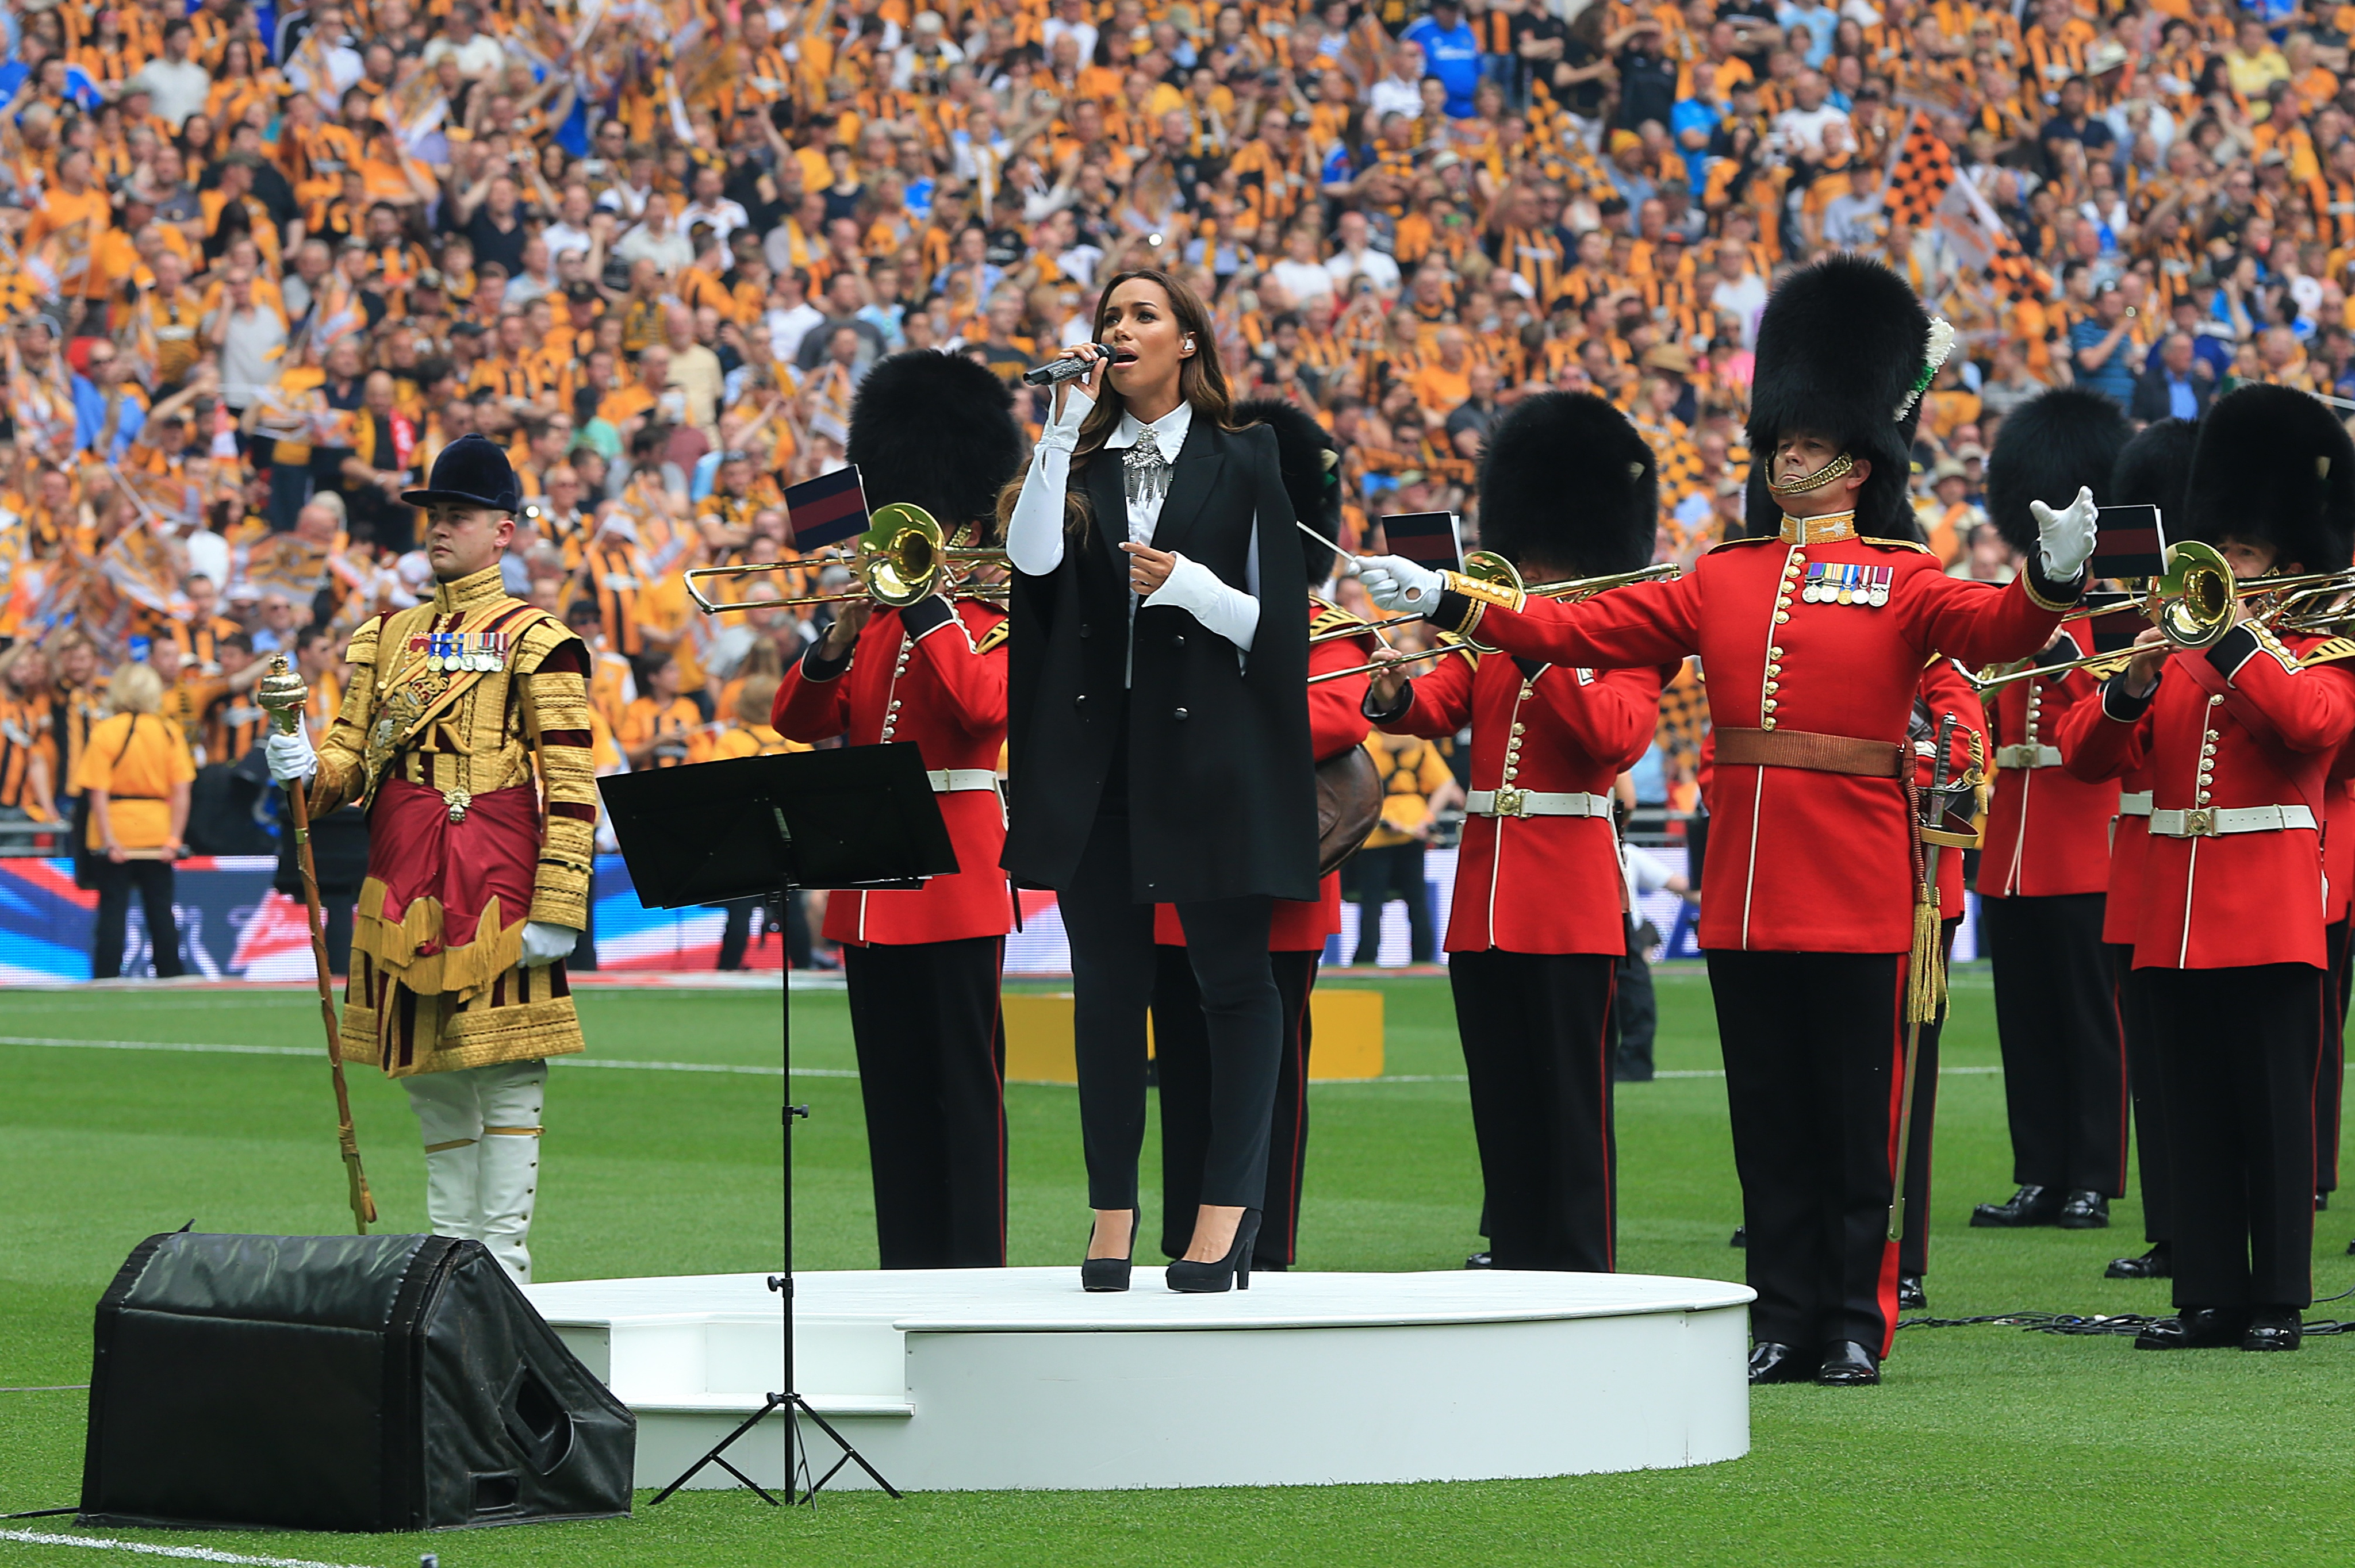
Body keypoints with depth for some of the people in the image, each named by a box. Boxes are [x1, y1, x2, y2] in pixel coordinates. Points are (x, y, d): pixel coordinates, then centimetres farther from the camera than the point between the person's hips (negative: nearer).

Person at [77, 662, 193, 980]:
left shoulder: (104, 732, -8)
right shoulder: (170, 732, 0)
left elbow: (98, 792, -13)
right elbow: (181, 791, -4)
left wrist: (108, 839, -14)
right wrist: (174, 838, -3)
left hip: (116, 835, -2)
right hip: (157, 833, 2)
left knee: (113, 913, -1)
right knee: (161, 912, 9)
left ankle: (105, 982, -5)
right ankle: (170, 980, 11)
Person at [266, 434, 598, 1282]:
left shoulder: (537, 643, -3)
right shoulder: (387, 638, 16)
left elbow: (572, 791, -7)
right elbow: (351, 758, 17)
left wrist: (556, 911, -13)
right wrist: (306, 767, -7)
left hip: (496, 891, -6)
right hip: (403, 890, 6)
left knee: (506, 1074, -5)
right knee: (430, 1079, 10)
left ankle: (503, 1260, -4)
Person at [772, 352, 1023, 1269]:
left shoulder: (991, 618, -2)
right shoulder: (875, 624, 15)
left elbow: (986, 703, -22)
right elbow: (799, 720, 6)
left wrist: (929, 604, -18)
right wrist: (841, 638, -9)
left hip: (956, 878, -6)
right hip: (872, 884, 6)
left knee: (963, 1080, -4)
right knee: (892, 1082, 7)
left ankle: (974, 1262, -3)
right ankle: (906, 1263, 11)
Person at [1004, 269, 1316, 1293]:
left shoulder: (1242, 464, 3)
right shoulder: (1078, 460, 11)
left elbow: (1275, 624, 2)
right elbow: (1031, 559, -9)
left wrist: (1191, 584, -15)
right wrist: (1066, 422, -9)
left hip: (1206, 754, -3)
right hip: (1094, 758, 3)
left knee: (1232, 978, -4)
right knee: (1106, 986, 6)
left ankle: (1228, 1211, -2)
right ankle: (1111, 1213, 11)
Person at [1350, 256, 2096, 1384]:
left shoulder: (1898, 580, 1)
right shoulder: (1726, 579, 13)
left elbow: (1991, 628, -16)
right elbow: (1580, 628, 13)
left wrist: (2053, 580, -37)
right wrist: (1448, 601, 7)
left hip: (1855, 897, -4)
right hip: (1745, 895, 4)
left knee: (1855, 1118, 0)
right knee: (1768, 1122, 7)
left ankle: (1856, 1324, 6)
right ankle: (1783, 1323, 12)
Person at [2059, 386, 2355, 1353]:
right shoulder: (2178, 654, 13)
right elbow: (2092, 752, 6)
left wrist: (2235, 635, -19)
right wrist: (2131, 686, -12)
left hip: (2269, 913, -5)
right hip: (2175, 915, 5)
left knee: (2275, 1112, -2)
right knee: (2194, 1116, 6)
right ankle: (2208, 1297, 10)